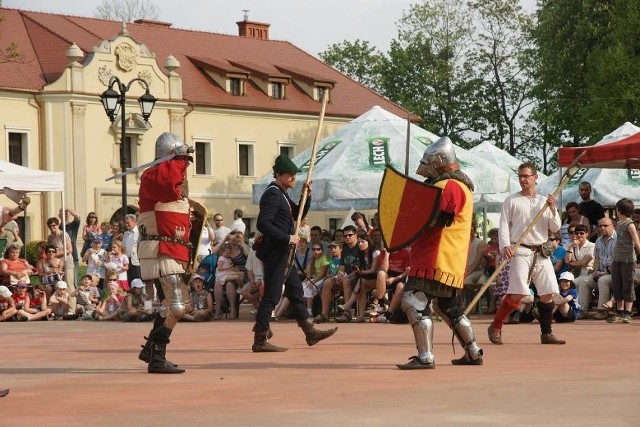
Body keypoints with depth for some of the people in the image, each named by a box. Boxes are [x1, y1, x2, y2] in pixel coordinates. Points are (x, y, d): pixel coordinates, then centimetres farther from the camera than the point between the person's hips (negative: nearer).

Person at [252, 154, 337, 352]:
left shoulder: (282, 194, 15)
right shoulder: (272, 194, -16)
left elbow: (298, 214, 23)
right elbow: (263, 224, -25)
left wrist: (307, 196, 7)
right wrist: (287, 238, -23)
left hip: (283, 253, 10)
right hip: (275, 253, -10)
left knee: (295, 291, 16)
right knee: (272, 295, -8)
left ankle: (310, 332, 24)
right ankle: (260, 340, -6)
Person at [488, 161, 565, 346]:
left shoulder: (545, 202, 13)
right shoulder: (512, 201, 5)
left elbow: (555, 228, 9)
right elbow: (503, 226, -1)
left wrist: (552, 209, -7)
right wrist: (505, 246, -18)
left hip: (541, 253, 4)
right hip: (520, 252, -4)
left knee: (548, 293, 0)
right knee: (517, 293, -14)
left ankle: (546, 333, 9)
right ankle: (495, 327, 0)